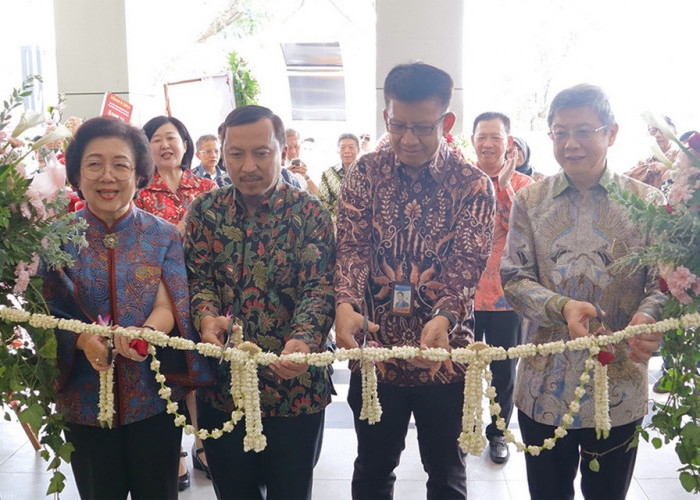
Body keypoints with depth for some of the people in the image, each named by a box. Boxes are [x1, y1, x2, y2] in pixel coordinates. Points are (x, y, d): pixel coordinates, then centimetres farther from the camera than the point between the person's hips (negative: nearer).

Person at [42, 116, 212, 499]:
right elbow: (47, 312, -5)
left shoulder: (164, 235, -1)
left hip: (154, 397, 0)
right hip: (84, 399, 0)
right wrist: (85, 340, -25)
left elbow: (172, 305, -9)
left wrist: (147, 333, -31)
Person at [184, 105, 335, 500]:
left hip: (295, 386, -2)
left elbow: (320, 288, -14)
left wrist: (302, 341, -33)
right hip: (222, 386, 2)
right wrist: (207, 317, -24)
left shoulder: (310, 213, -6)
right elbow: (199, 276, -1)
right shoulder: (206, 211, 3)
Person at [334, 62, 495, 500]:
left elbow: (467, 262, -16)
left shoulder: (473, 185, -5)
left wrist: (444, 318, -35)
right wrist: (346, 305, -29)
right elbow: (352, 247, -9)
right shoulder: (365, 174, 0)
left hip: (443, 353, -1)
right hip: (375, 349, 2)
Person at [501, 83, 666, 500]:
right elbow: (514, 278, -2)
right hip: (545, 387, 1)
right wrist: (562, 307, -21)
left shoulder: (647, 202, -2)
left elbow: (664, 282, -4)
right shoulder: (530, 200, 2)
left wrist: (648, 316, -27)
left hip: (619, 386, -1)